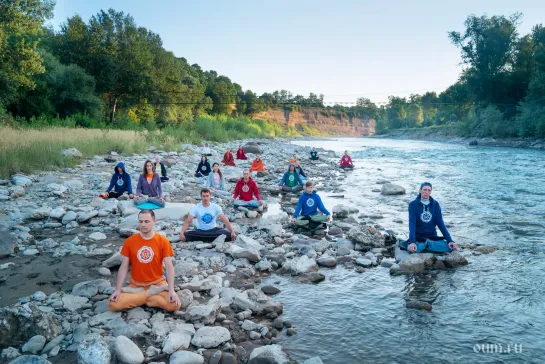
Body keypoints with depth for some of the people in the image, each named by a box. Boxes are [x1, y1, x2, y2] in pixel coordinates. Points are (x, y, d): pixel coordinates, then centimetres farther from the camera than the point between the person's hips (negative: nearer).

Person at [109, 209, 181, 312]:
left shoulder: (163, 241, -8)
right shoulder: (129, 241, -3)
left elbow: (169, 266, -10)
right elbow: (123, 267, 0)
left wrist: (171, 291, -19)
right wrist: (117, 290, -10)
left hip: (157, 283, -1)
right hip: (135, 285, 1)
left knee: (175, 305, -25)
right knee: (113, 304, -22)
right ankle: (153, 292, -8)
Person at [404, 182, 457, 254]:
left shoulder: (435, 204, 4)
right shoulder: (413, 204, -6)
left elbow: (440, 223, 1)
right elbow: (412, 224, -15)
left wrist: (450, 240, -11)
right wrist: (412, 242, -29)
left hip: (432, 236, 3)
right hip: (418, 237, -3)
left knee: (449, 246, -24)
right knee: (412, 249, -34)